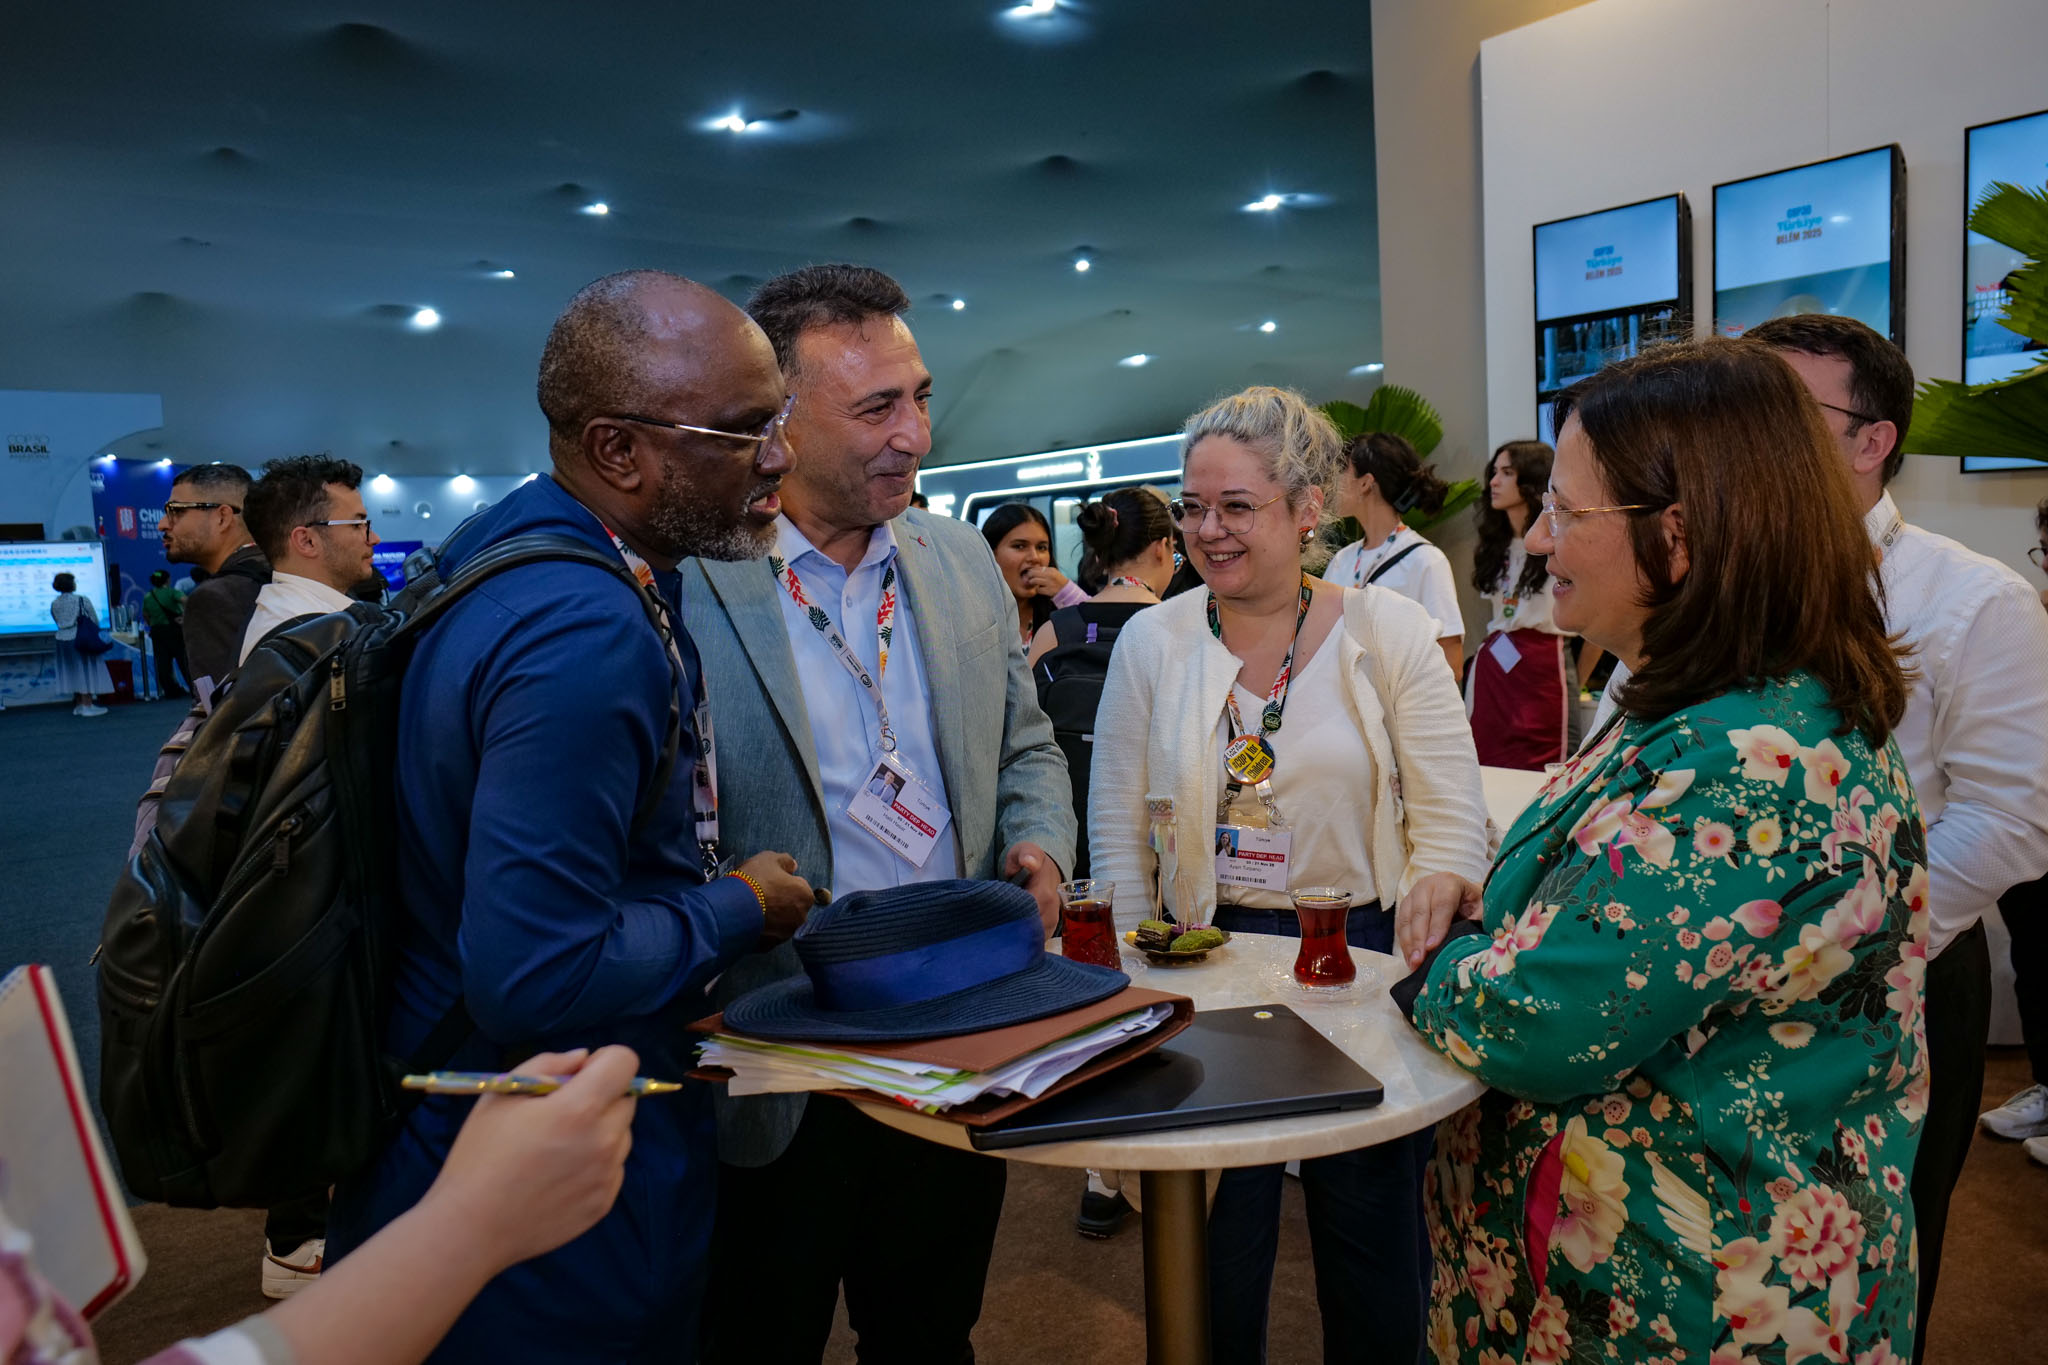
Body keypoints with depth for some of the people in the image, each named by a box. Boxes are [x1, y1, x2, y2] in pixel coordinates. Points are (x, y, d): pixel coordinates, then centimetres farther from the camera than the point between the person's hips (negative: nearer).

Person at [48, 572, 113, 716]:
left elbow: (59, 623, 10)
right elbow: (95, 621, -4)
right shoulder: (82, 600, -8)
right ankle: (88, 705, -1)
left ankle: (78, 704, 17)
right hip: (80, 639, -5)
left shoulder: (54, 605, 6)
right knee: (85, 670, -1)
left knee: (73, 672, 13)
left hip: (61, 638, 5)